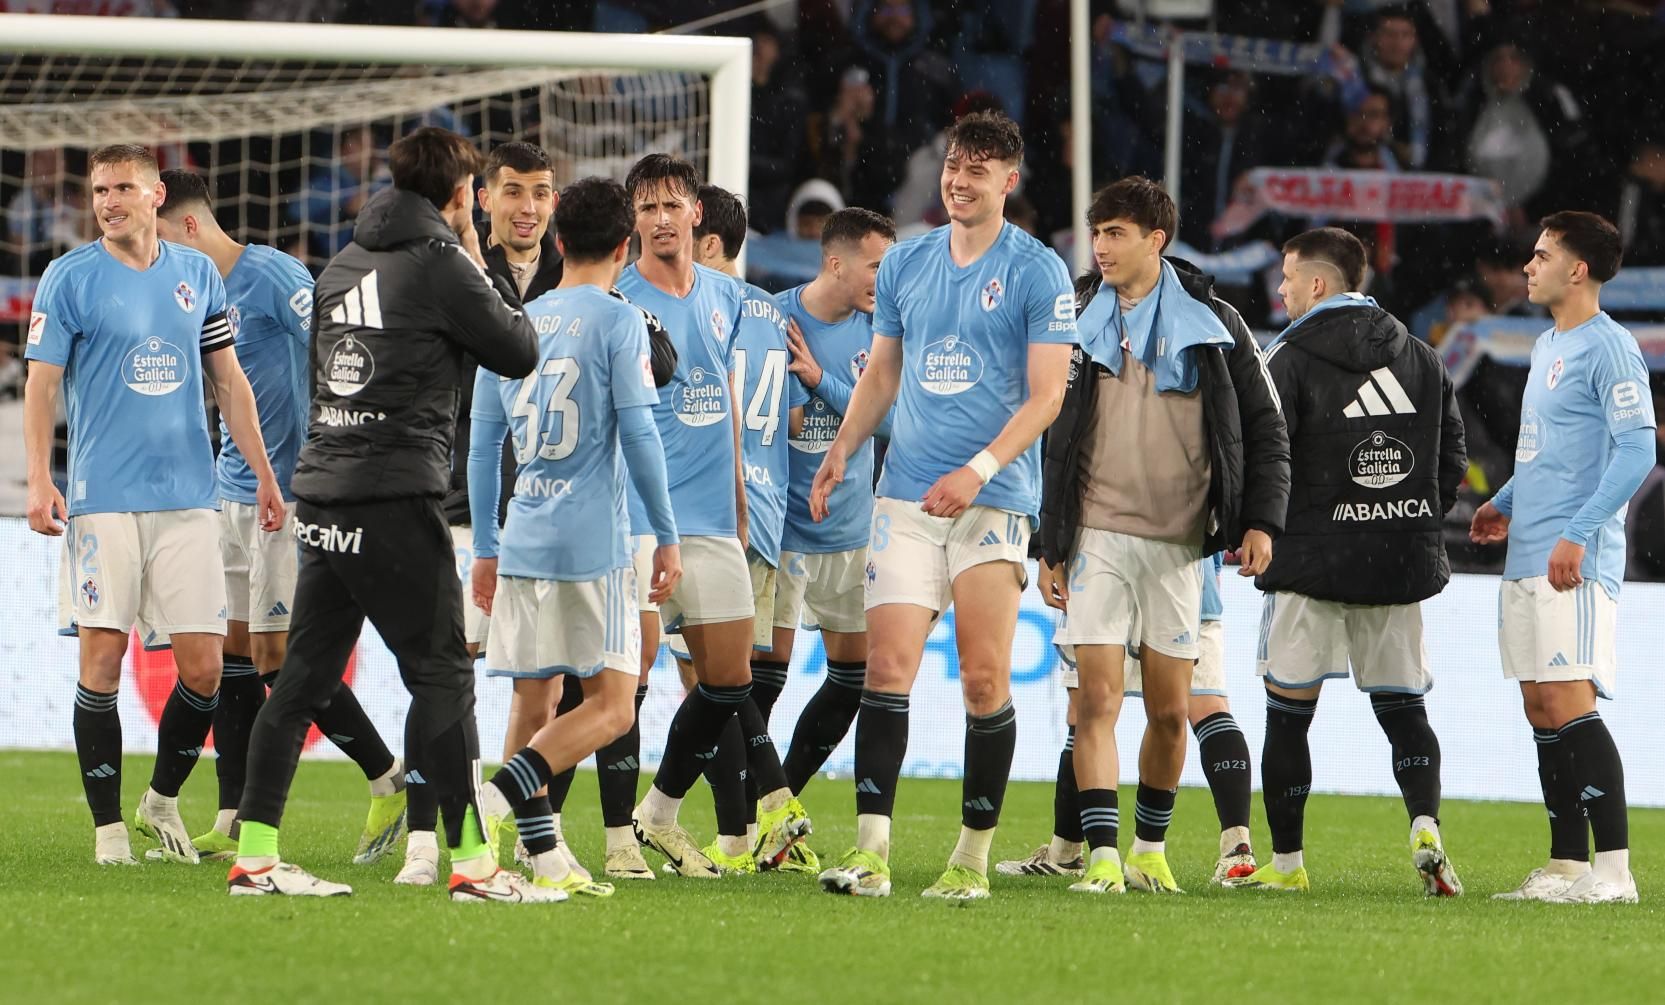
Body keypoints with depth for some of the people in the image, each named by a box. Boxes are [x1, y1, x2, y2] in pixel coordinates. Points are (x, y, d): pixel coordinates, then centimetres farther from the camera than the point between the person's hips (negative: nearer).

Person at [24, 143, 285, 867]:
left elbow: (228, 380, 17)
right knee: (102, 658, -5)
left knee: (202, 670, -2)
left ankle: (163, 801, 20)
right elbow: (42, 382, -1)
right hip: (103, 500, -3)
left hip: (187, 500, 3)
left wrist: (264, 474, 14)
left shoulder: (198, 275, 11)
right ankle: (108, 825, 4)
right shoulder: (70, 278, 1)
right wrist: (39, 480, -12)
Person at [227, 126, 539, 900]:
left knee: (305, 675, 9)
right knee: (443, 674, -5)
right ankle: (472, 860, -8)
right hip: (394, 501, -7)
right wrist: (483, 270, 13)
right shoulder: (440, 264, -6)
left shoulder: (343, 265, 15)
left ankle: (255, 856, 8)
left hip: (322, 492, 7)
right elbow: (519, 352, 1)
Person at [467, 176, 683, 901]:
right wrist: (667, 535, 0)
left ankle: (544, 857, 3)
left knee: (533, 704, 10)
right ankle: (495, 799, -21)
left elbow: (482, 447, 13)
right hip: (593, 542, -5)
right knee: (610, 706, -3)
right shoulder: (618, 323, -3)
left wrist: (483, 549, 20)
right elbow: (639, 435, -8)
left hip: (521, 542, 5)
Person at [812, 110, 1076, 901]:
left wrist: (979, 470, -17)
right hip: (905, 497, 3)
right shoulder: (905, 264, 13)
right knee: (887, 666, -8)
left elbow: (1046, 393, -6)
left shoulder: (1037, 272, -2)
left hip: (994, 501, -3)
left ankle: (974, 855, 7)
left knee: (985, 681, -3)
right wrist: (842, 449, 7)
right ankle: (871, 850, -10)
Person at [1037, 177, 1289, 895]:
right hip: (1096, 534, 0)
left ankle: (1151, 848, 21)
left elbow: (1263, 429, 7)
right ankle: (1102, 856, -11)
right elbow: (1047, 438, 11)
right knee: (1097, 698, -11)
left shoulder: (1212, 324, 3)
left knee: (1169, 709, 4)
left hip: (1178, 540, 0)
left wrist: (1261, 521, -4)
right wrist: (1049, 546, 8)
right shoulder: (1078, 320, 7)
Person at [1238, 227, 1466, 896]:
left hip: (1312, 563, -4)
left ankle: (1285, 861, 9)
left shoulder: (1291, 360, -7)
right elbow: (1453, 462, 10)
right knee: (1403, 707, 9)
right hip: (1403, 565, 4)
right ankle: (1425, 824, -14)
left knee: (1288, 712, 5)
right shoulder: (1423, 361, 10)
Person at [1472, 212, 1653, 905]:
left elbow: (1636, 451, -17)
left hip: (1575, 564, -10)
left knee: (1570, 707, -14)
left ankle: (1613, 868, -14)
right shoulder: (1547, 347, 19)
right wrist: (1504, 504, 16)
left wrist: (1578, 534, -22)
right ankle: (1567, 866, 11)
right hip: (1527, 562, 10)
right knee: (1542, 713, 8)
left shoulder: (1607, 347, -10)